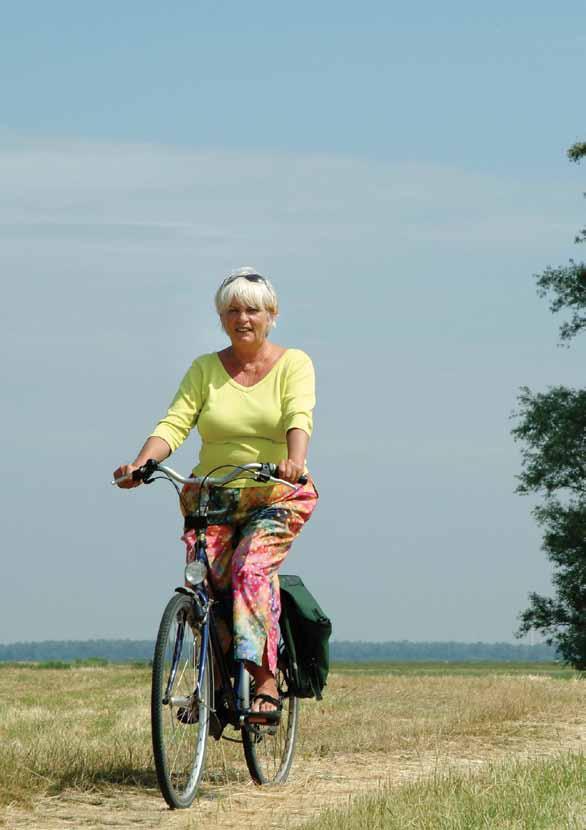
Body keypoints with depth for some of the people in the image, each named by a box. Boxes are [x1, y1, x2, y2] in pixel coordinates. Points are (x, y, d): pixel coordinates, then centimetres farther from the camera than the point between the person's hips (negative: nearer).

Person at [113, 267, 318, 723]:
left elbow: (299, 417, -17)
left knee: (252, 569, -26)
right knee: (205, 580, -15)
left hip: (278, 497, -3)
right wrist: (140, 464, -22)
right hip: (213, 497, 3)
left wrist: (294, 460, -38)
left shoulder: (293, 364, 1)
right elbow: (175, 422, -4)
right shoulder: (205, 369, 7)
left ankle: (267, 684, -27)